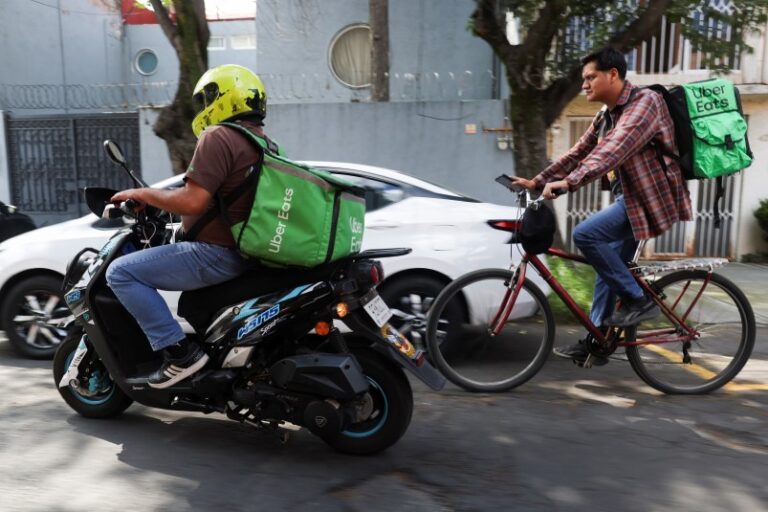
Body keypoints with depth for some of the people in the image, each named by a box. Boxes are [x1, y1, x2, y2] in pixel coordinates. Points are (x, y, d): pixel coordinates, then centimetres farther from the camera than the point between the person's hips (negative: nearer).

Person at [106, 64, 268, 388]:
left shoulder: (218, 137, -14)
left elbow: (192, 202, -22)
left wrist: (142, 194, -6)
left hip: (217, 254, -10)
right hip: (248, 252, 10)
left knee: (121, 272, -6)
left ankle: (178, 350, -11)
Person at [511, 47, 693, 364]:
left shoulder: (644, 102, -16)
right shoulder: (606, 116, 12)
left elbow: (613, 150, -32)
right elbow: (578, 153, 13)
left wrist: (569, 182, -42)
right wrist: (537, 182, 3)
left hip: (651, 197, -9)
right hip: (630, 196, 9)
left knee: (585, 234, -23)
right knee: (608, 269, 11)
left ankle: (638, 299, -9)